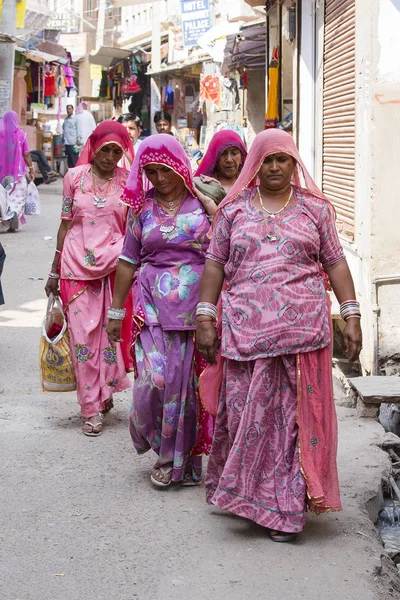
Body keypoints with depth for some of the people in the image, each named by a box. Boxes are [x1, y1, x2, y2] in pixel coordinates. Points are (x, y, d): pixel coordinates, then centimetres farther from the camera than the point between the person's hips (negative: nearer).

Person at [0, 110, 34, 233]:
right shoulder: (21, 134, -5)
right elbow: (26, 154, -3)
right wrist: (31, 168, 7)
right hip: (18, 171, -1)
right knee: (18, 195, 9)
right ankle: (15, 212, -18)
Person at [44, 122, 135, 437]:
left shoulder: (127, 181, 3)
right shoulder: (75, 177, 4)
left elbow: (133, 230, 6)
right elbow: (65, 225, 8)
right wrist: (55, 271, 9)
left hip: (114, 266, 0)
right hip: (77, 266, 0)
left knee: (111, 331, 0)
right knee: (82, 334, -1)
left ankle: (105, 392, 21)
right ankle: (92, 409, 7)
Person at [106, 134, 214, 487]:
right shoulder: (143, 208, 8)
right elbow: (128, 262, 13)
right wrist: (116, 312, 14)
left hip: (196, 303, -1)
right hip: (154, 305, 1)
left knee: (188, 381, 1)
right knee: (155, 377, -11)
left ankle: (181, 460, 17)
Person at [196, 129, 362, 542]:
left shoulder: (314, 208, 9)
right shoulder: (234, 209, 10)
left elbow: (335, 264, 9)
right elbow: (215, 264, 9)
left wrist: (351, 316, 2)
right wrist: (204, 319, 2)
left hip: (302, 329, 0)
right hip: (246, 329, 0)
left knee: (296, 414, 0)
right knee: (244, 412, 0)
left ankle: (286, 507, 9)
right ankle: (239, 491, 20)